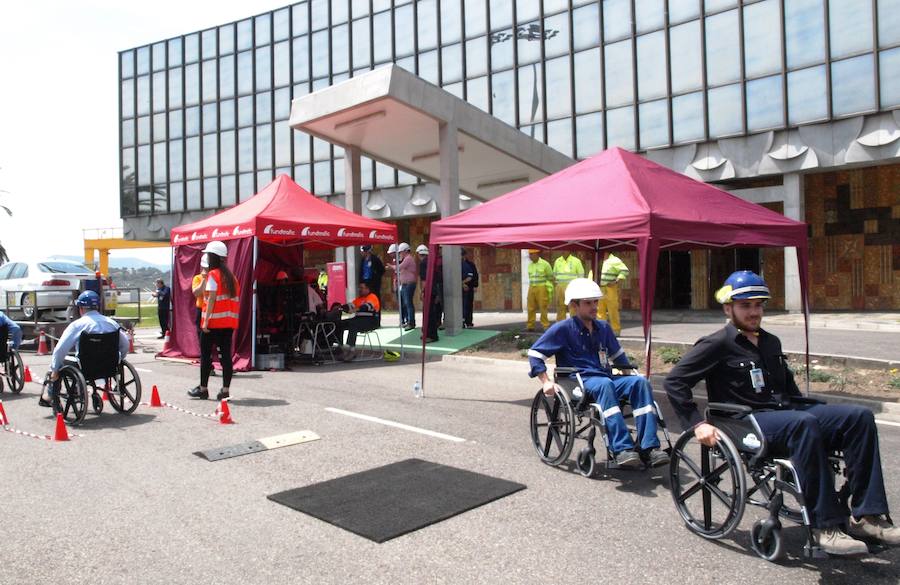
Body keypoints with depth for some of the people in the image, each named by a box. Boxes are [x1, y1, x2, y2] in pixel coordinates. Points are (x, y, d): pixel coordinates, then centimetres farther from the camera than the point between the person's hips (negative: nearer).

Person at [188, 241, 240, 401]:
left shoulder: (213, 274, -7)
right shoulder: (230, 276, 13)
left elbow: (211, 299, -14)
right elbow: (235, 300, 9)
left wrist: (206, 321, -15)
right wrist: (233, 318, 11)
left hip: (214, 321, -6)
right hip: (229, 321, 6)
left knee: (205, 354, 4)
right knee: (226, 354, 4)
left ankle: (203, 388, 10)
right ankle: (225, 389, 3)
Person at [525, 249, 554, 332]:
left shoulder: (545, 264, -4)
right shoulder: (530, 265, 12)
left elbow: (550, 278, 0)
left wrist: (549, 290, -3)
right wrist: (531, 287, 13)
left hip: (542, 288, -5)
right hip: (531, 288, 5)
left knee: (543, 307, -4)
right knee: (531, 308, 2)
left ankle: (546, 325, 4)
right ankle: (530, 326, 8)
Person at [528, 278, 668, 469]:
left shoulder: (603, 327, 18)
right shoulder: (563, 328, 1)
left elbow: (617, 355, 34)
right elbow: (534, 353, 0)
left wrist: (628, 377, 23)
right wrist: (546, 382, -9)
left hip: (606, 379, 6)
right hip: (579, 382, -5)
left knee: (640, 382, -22)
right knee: (604, 384, -38)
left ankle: (649, 447, -27)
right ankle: (622, 449, -43)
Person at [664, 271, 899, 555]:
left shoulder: (771, 343, 22)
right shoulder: (717, 345, -2)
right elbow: (674, 381, -8)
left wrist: (805, 409, 17)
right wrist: (697, 424, -15)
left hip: (787, 413, 8)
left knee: (859, 416, -13)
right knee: (804, 424, -37)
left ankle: (866, 516, -15)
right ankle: (825, 527, -31)